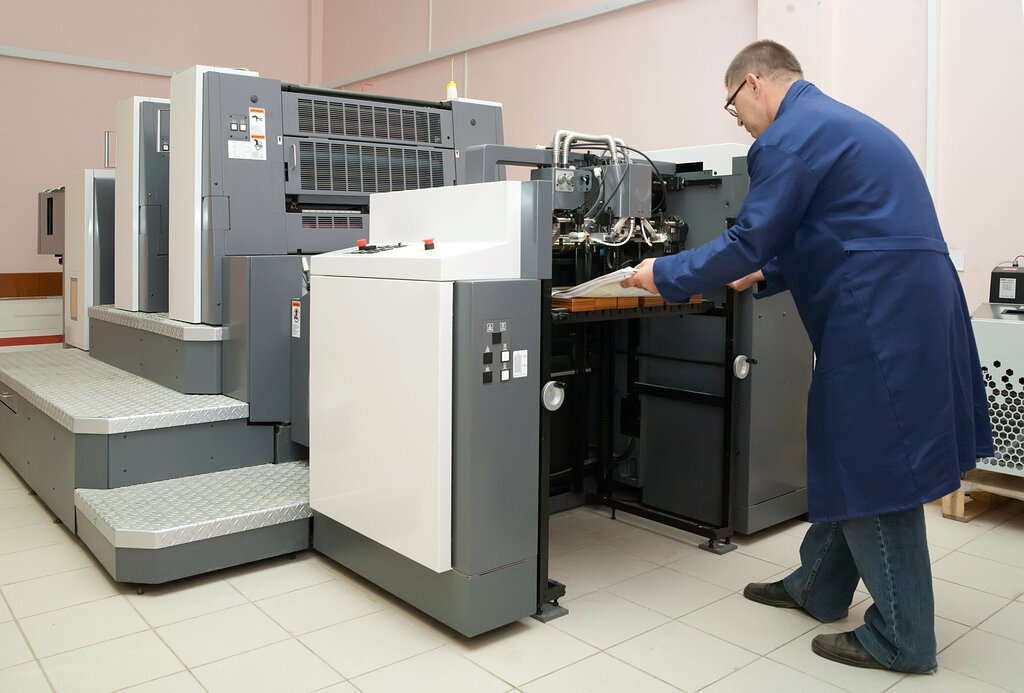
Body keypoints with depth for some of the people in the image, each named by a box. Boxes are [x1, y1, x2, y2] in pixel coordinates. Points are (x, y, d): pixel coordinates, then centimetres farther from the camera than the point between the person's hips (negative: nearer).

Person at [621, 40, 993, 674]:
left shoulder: (790, 135, -10)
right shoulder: (840, 122, 22)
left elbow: (749, 239, -13)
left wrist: (666, 275, -1)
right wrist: (763, 274, 28)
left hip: (879, 316, -10)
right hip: (913, 304, 10)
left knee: (874, 471, 0)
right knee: (843, 458, 18)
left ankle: (902, 639, 13)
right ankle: (818, 588, 33)